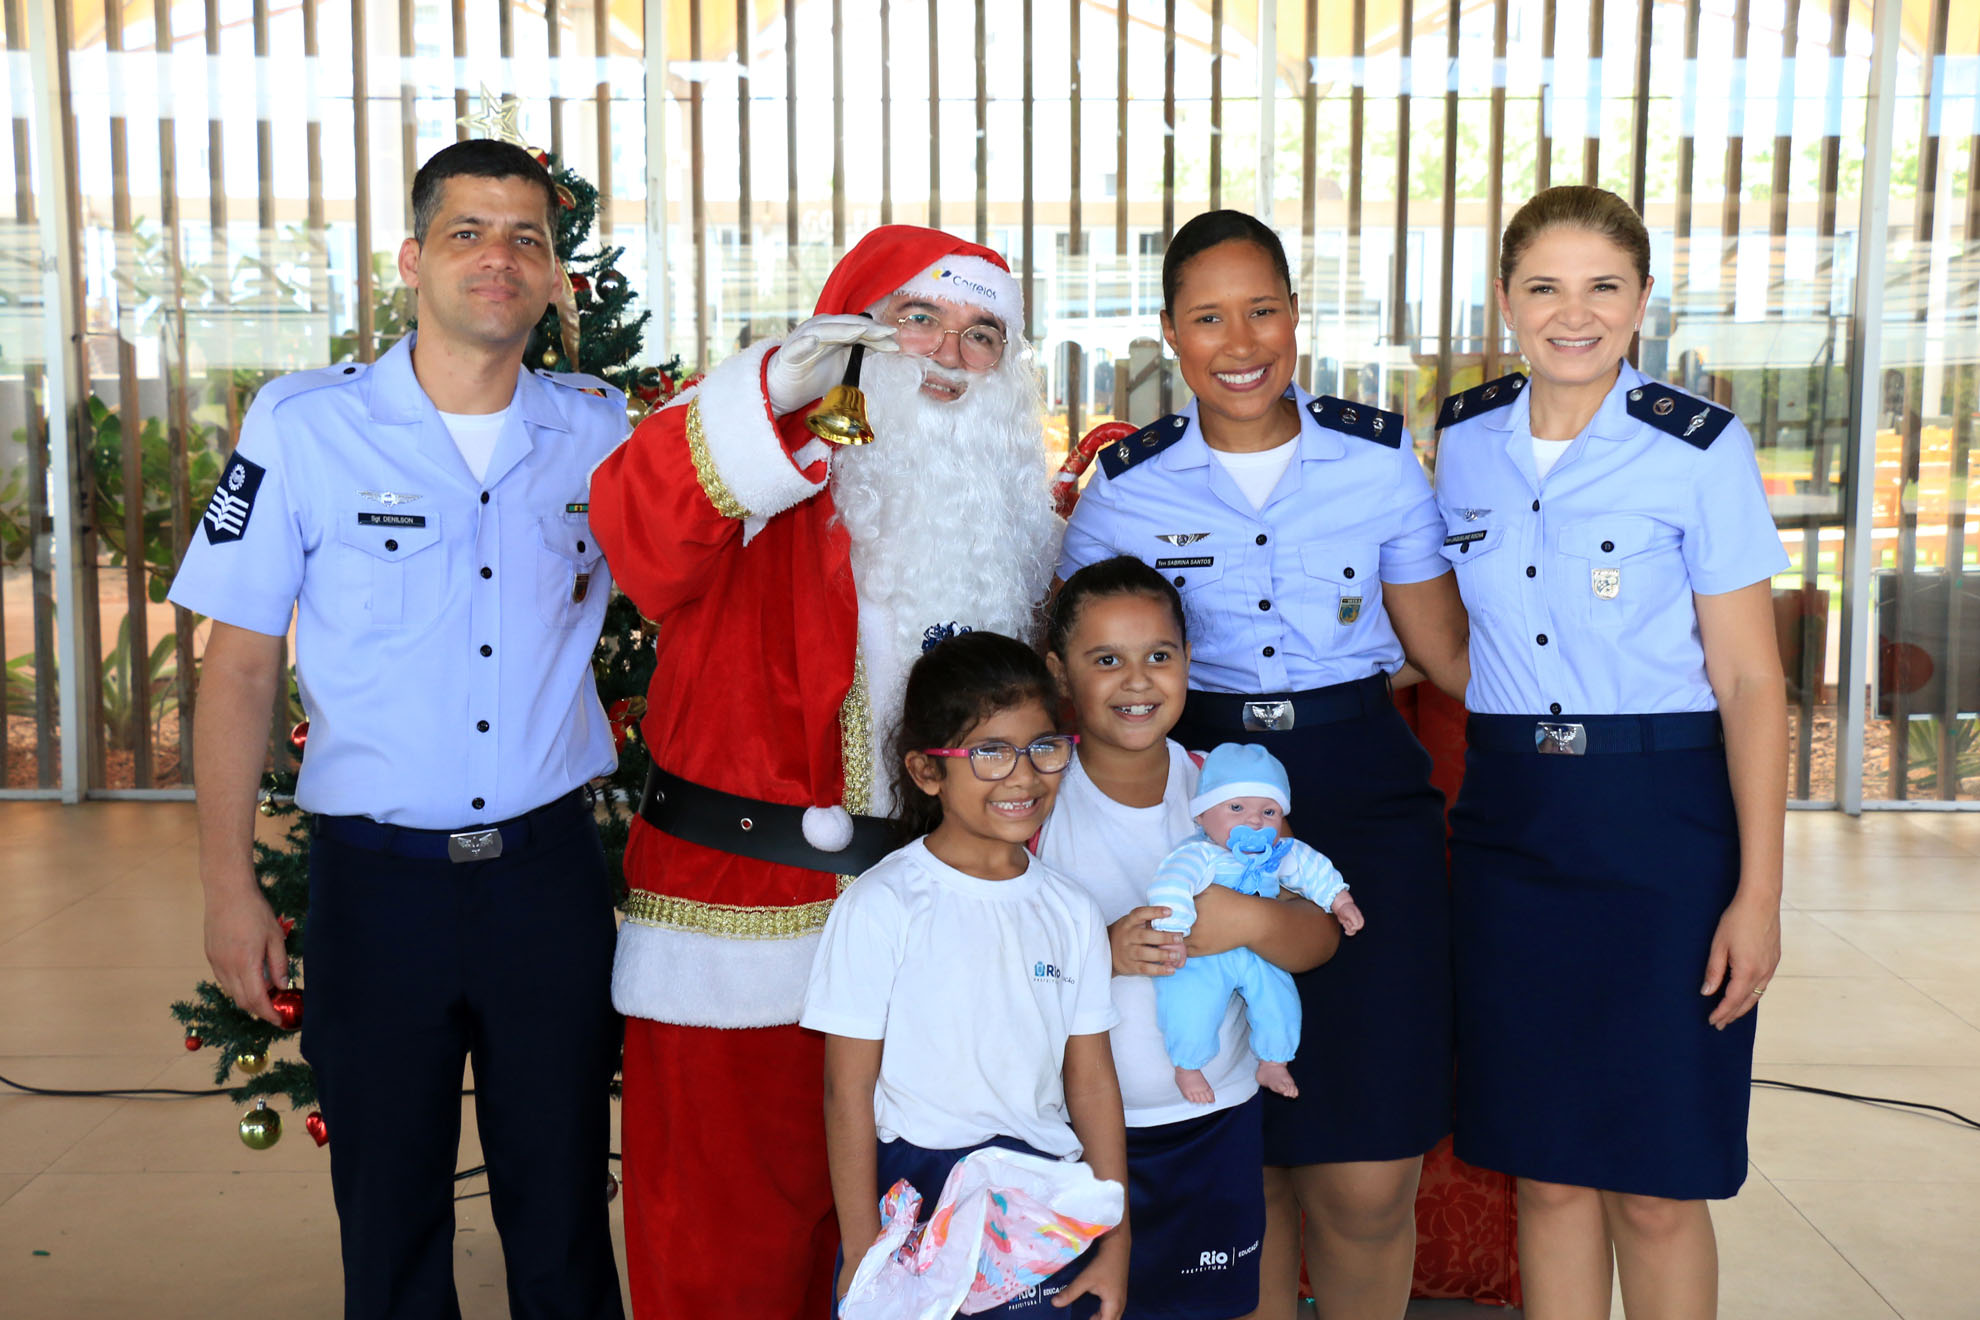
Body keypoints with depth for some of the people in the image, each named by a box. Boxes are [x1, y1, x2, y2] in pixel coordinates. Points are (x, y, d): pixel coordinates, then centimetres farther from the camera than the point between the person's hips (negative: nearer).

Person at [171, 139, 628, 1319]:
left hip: (549, 869, 2)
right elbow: (241, 664, -1)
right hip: (376, 876, -1)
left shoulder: (602, 430, 2)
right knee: (390, 1219, 13)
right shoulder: (305, 424, -4)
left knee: (562, 1209, 12)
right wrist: (230, 887, -3)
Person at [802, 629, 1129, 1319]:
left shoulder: (1070, 911, 4)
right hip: (912, 1190, -3)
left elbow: (1092, 1080, 7)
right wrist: (863, 1250, -7)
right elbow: (848, 1088, -8)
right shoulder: (881, 906, -10)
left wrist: (1116, 1242, 6)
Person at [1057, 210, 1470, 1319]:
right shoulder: (1125, 488, 1)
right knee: (1242, 1161, 7)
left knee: (1369, 1175, -3)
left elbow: (1446, 646, 8)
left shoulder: (1380, 457, 2)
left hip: (1365, 800, 0)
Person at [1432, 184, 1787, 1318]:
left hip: (1662, 820, -3)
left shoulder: (1700, 448, -7)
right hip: (1509, 819, 4)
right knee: (1546, 1167, 11)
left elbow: (1750, 680, -7)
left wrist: (1759, 891, -11)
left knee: (1655, 1184, 4)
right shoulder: (1465, 438, 5)